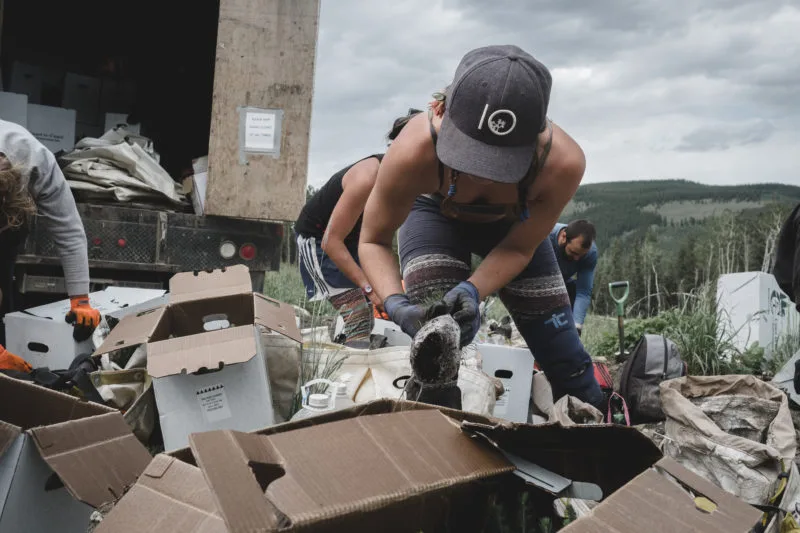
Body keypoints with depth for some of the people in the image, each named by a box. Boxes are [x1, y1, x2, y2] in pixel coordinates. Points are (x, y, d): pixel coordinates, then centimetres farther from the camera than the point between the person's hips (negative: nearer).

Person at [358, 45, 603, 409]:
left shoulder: (563, 163, -40)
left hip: (510, 223, 1)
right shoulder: (414, 151, -43)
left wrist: (473, 290, -39)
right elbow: (373, 241, -24)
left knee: (563, 354, 3)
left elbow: (519, 249, -21)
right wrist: (395, 303, -43)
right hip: (434, 213, -1)